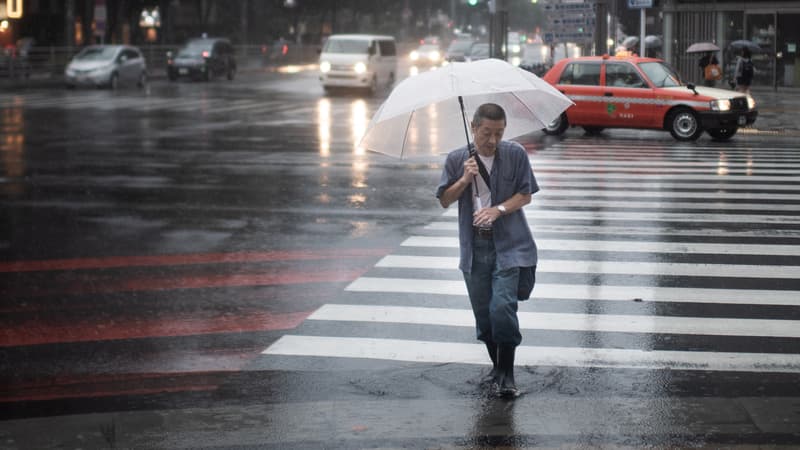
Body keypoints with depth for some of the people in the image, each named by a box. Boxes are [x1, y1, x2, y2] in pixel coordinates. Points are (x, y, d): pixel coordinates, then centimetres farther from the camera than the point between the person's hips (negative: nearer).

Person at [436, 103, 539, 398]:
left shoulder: (515, 154, -2)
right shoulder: (456, 159, 3)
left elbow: (526, 194, 1)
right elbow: (444, 200, 6)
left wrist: (499, 209, -16)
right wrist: (464, 180, -11)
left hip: (508, 244, -3)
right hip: (474, 247, 3)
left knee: (502, 307, -16)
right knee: (482, 311, 8)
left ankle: (506, 375, -8)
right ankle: (496, 366, 28)